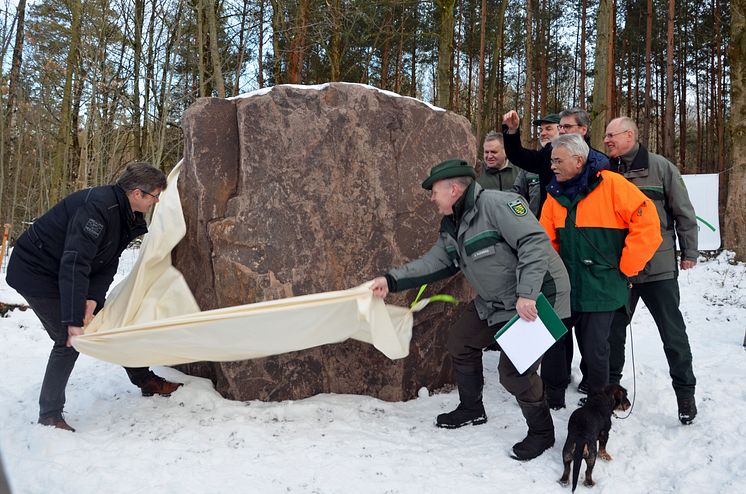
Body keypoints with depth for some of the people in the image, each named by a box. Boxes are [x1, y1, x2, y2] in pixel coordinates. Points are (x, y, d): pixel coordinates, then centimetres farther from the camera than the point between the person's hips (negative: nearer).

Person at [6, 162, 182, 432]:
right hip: (36, 271, -9)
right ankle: (50, 415, 5)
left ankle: (146, 381, 22)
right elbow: (74, 264, -38)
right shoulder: (98, 207, -32)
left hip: (67, 273, 9)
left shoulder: (128, 217, -2)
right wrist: (74, 321, -38)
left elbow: (108, 264, -1)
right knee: (69, 341, -11)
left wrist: (93, 298, -18)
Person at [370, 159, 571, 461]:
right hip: (495, 302, 10)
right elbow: (435, 262, 9)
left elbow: (535, 241, -29)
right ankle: (471, 410, 35)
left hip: (535, 299, -10)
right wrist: (392, 280, 1)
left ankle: (541, 432, 15)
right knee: (460, 343, 15)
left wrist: (526, 294, -34)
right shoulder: (452, 226, 7)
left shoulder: (496, 204, -23)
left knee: (514, 371, -12)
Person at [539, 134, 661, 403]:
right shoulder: (556, 194, 6)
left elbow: (647, 223, -15)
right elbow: (546, 239, 8)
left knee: (595, 348, -1)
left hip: (601, 287, -5)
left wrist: (625, 269, -11)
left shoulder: (610, 184, -12)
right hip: (568, 286, 5)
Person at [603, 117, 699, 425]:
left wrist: (689, 252, -1)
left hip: (659, 267, -3)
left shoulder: (660, 167, -5)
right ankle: (609, 385, 28)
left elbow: (684, 212, -1)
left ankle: (685, 391, 21)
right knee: (613, 328, 12)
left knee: (673, 331, 6)